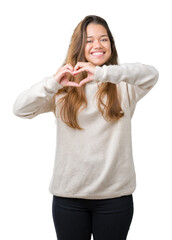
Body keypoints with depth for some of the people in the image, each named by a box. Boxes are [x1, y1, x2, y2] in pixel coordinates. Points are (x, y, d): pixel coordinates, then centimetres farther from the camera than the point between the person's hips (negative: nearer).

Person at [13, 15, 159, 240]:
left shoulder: (124, 84, 1)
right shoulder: (65, 85, 2)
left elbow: (151, 74, -20)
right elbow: (20, 108, -7)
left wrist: (103, 73, -33)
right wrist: (52, 84, -24)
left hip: (115, 193, 0)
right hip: (68, 193, 0)